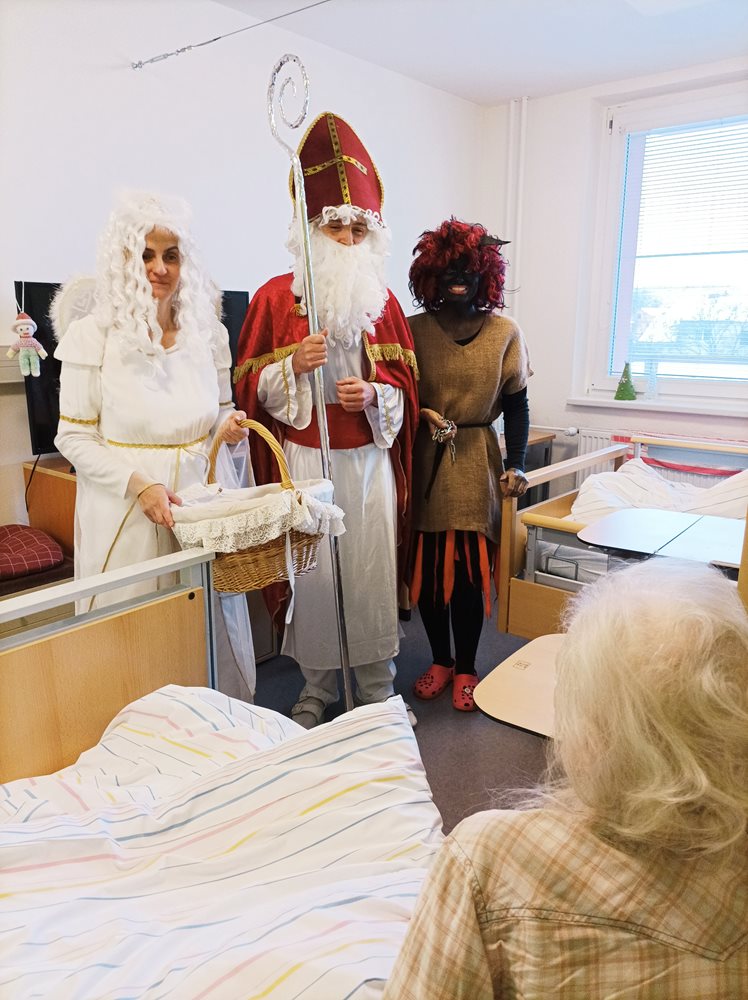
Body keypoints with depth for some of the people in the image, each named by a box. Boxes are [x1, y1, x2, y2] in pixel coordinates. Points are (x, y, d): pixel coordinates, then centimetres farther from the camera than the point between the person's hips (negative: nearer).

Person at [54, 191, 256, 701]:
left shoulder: (209, 332, 7)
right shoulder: (93, 335, -5)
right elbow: (74, 436, -5)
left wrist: (230, 427, -7)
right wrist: (139, 486, -18)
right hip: (127, 512, -3)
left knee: (215, 635, 10)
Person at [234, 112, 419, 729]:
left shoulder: (382, 300, 9)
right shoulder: (274, 297, 2)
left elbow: (405, 382, 11)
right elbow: (249, 383, 2)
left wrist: (374, 394, -11)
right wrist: (294, 365, -16)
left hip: (368, 457, 2)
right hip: (304, 456, -1)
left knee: (372, 566, 3)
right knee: (312, 568, 2)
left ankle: (378, 688, 21)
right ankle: (317, 687, 22)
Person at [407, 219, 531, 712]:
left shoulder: (505, 333, 3)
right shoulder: (414, 330, 2)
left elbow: (516, 404, 4)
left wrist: (516, 464, -5)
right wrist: (423, 417, -17)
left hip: (476, 464, -1)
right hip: (424, 463, 1)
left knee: (469, 569, 2)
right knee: (427, 566, 6)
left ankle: (465, 668, 21)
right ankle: (440, 660, 27)